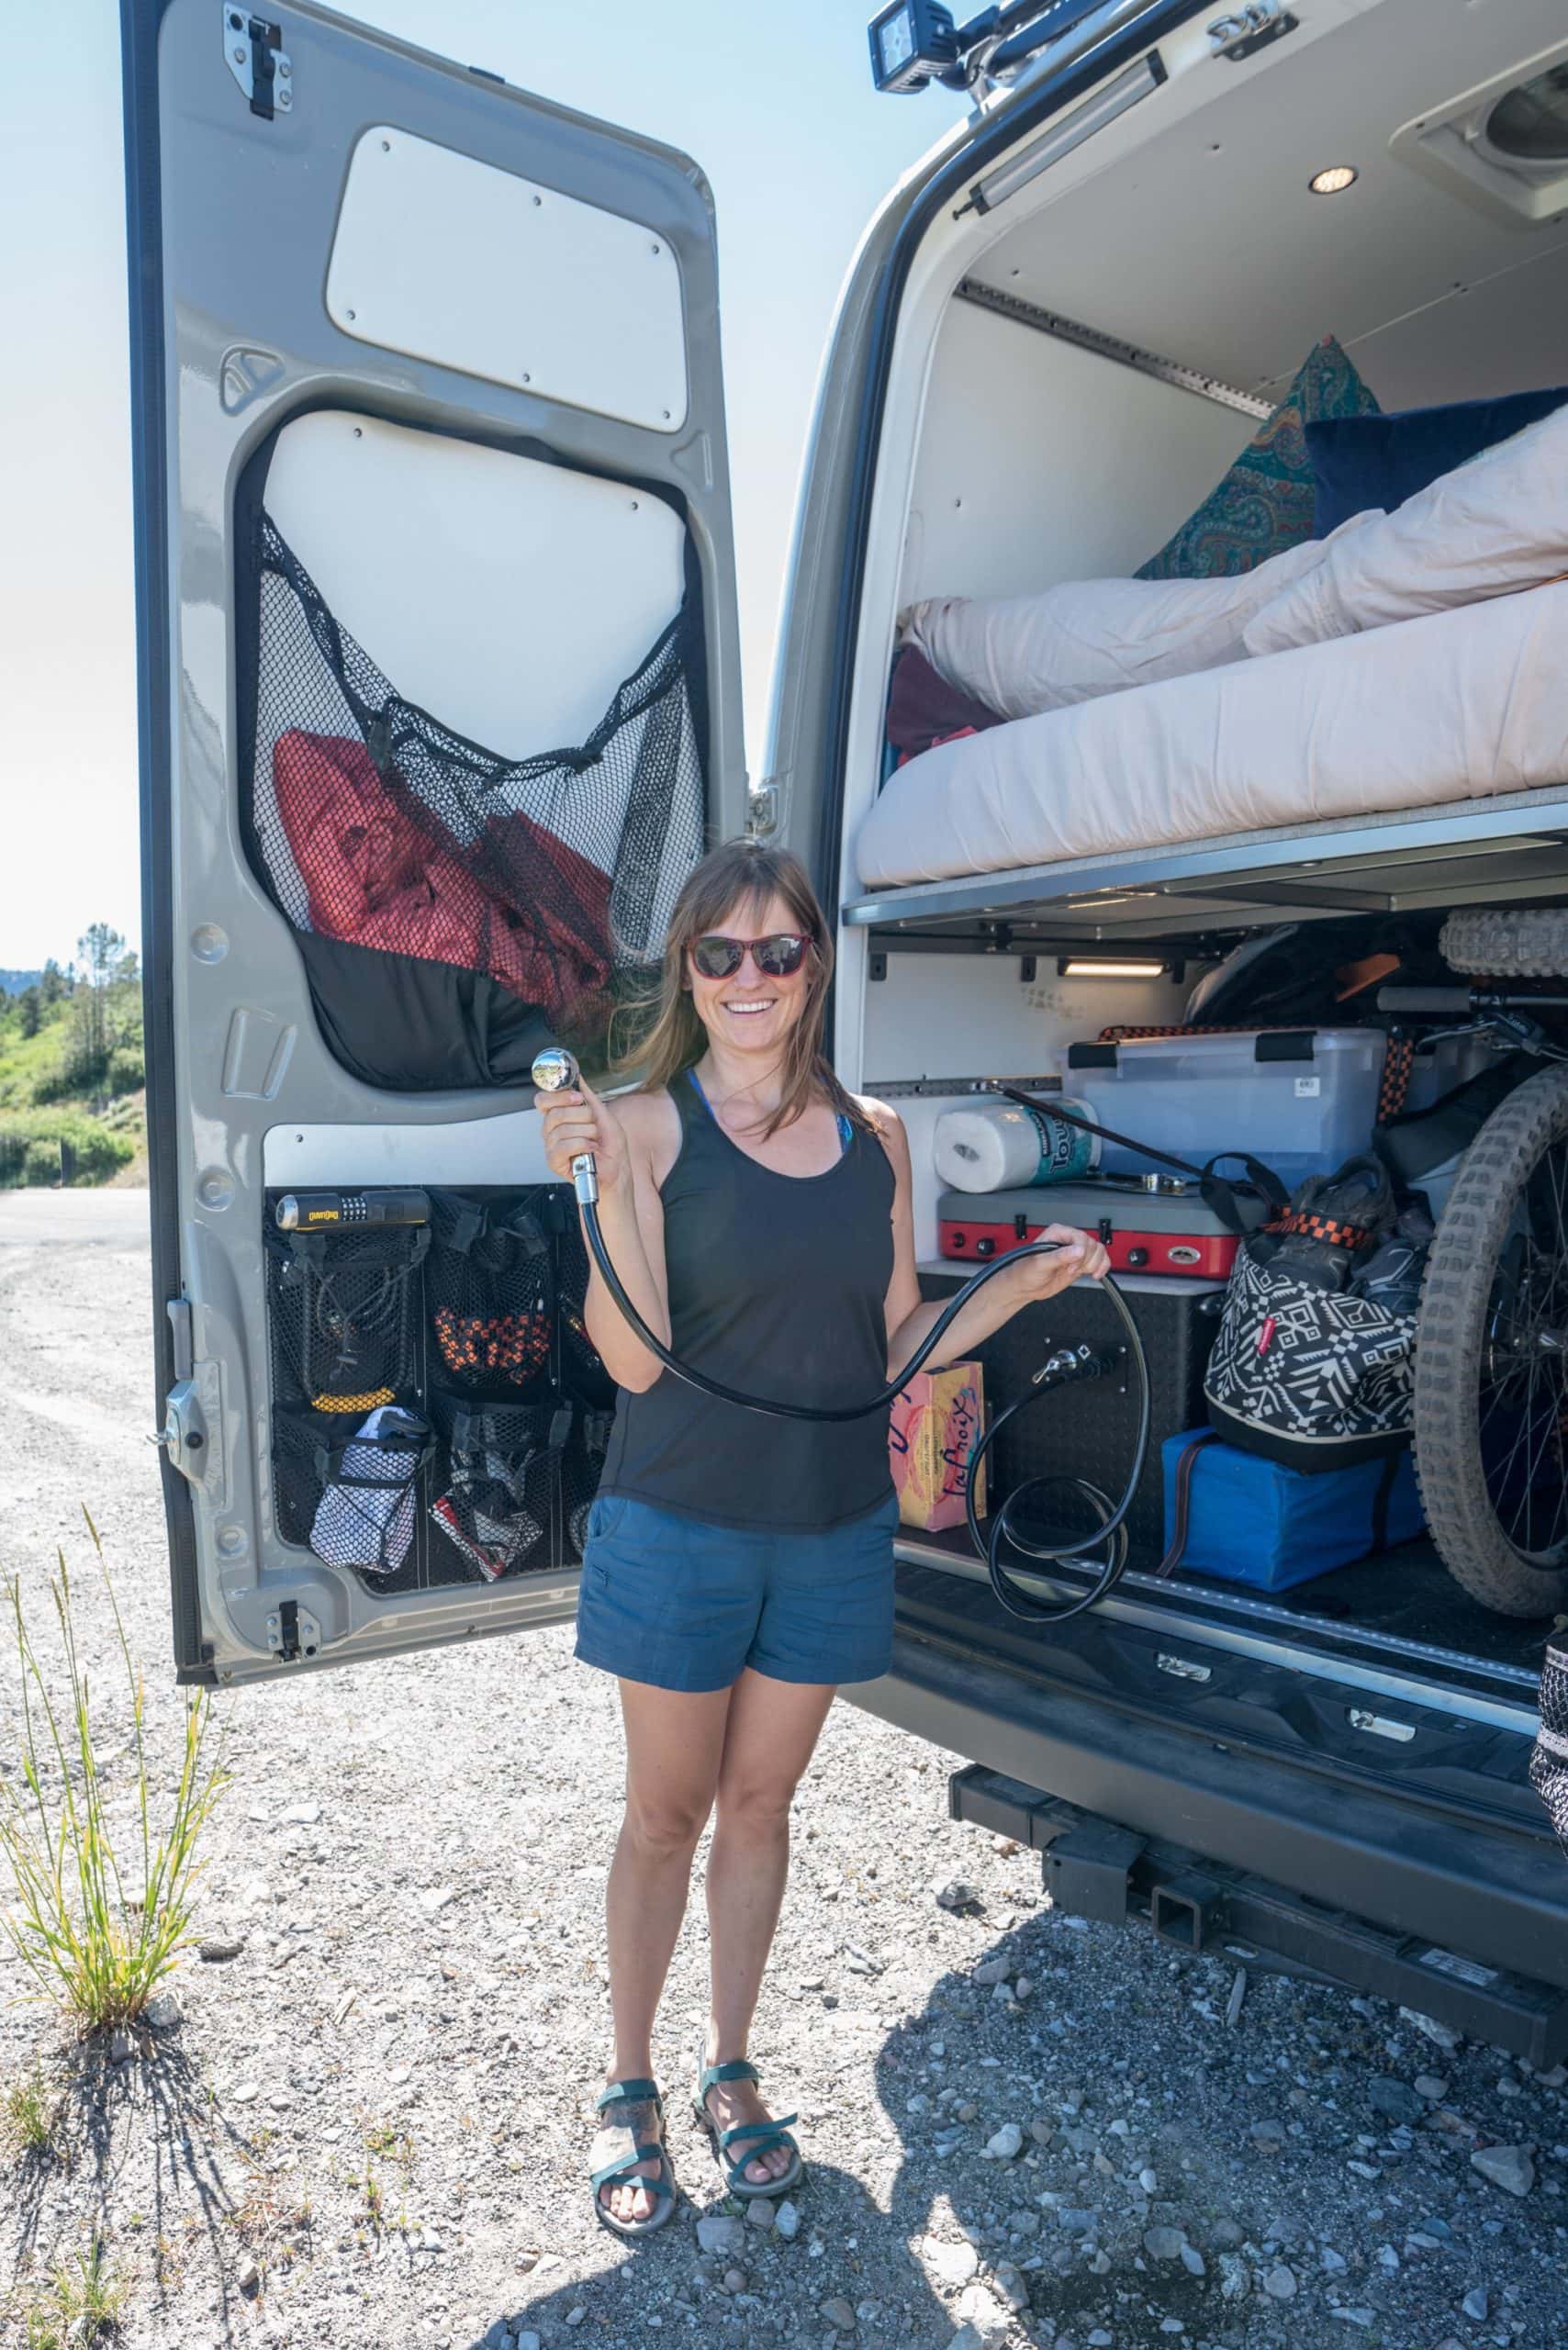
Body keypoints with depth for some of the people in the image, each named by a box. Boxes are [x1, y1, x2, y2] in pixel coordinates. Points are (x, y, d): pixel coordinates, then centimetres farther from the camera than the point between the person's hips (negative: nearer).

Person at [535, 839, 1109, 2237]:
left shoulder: (875, 1136, 2)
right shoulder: (647, 1125, -10)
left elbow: (896, 1348, 7)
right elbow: (634, 1356, -18)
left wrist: (1030, 1281, -3)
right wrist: (604, 1186, -28)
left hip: (834, 1530, 3)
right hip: (680, 1528, -3)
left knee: (759, 1804, 19)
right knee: (666, 1811, 13)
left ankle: (731, 2072, 40)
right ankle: (630, 2089, 36)